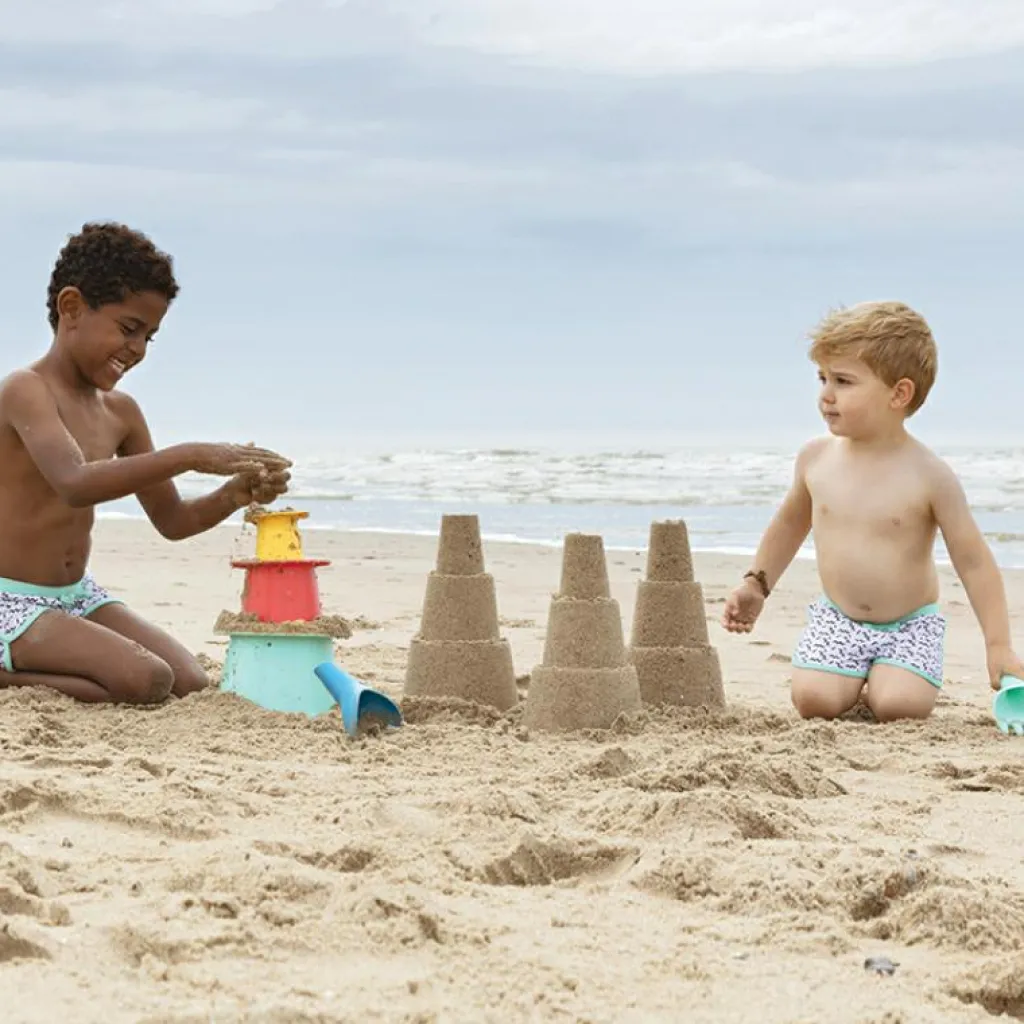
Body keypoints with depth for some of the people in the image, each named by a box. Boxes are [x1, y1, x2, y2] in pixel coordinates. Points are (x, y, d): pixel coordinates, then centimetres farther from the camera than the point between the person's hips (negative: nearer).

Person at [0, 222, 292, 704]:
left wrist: (236, 493, -8)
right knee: (146, 683, -27)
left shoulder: (120, 412, 10)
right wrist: (190, 456, -39)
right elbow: (76, 484, -34)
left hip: (79, 595, 9)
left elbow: (171, 520, 13)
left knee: (192, 687, -8)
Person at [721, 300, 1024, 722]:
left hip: (910, 624, -3)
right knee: (815, 701, -19)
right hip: (836, 619, 3)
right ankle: (855, 679, 14)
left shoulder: (929, 476, -15)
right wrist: (757, 583, 19)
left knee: (899, 707, -25)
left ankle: (880, 686, 11)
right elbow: (791, 520, 18)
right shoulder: (815, 457, -3)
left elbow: (974, 562, -11)